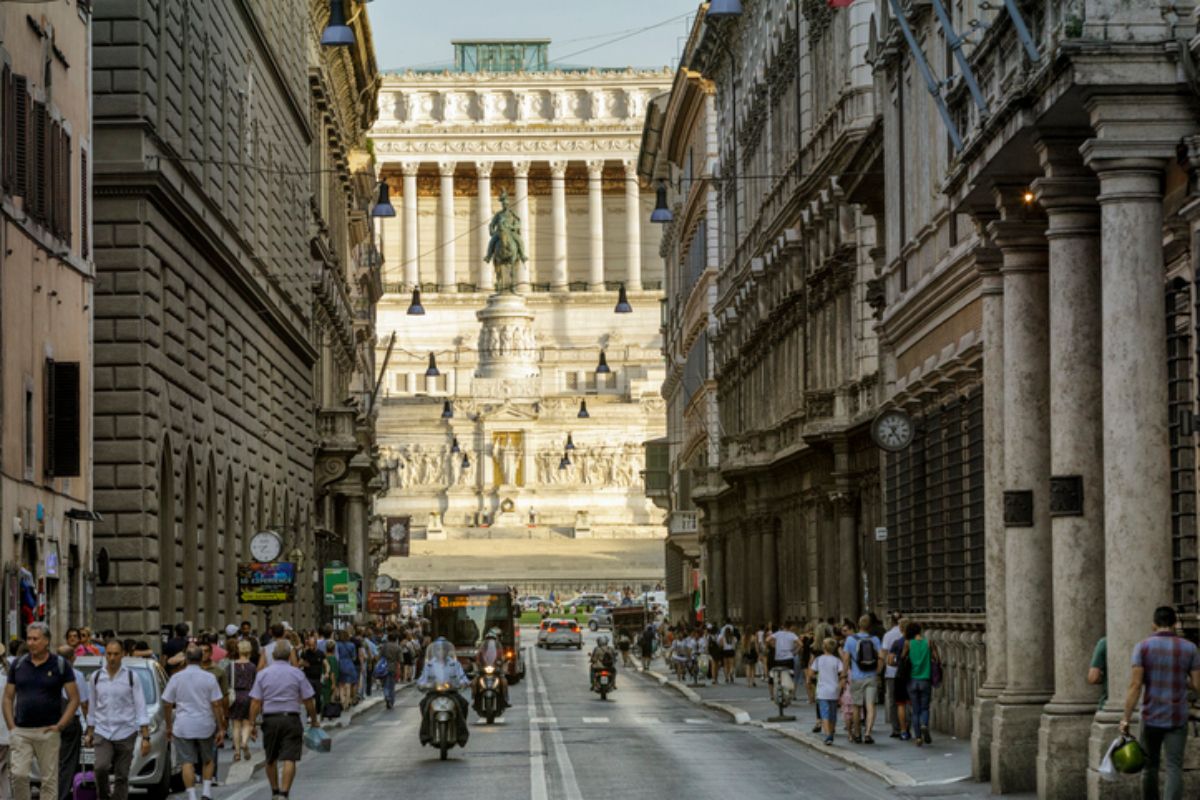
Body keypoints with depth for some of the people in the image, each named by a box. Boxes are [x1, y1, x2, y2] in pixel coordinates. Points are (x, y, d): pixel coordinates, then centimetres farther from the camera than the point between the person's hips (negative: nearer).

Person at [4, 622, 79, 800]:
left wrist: (60, 725, -8)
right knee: (19, 775, -8)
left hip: (47, 732, -2)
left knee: (49, 779, 1)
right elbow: (8, 697, 12)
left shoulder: (60, 664, 1)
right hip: (21, 732, 2)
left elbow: (74, 699, 1)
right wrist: (11, 726, 0)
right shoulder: (18, 664, 8)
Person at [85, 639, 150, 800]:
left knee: (122, 776, 1)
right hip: (102, 733, 1)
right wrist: (89, 733, 13)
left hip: (125, 733, -1)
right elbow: (92, 707, 12)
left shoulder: (131, 677, -2)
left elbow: (141, 708, -3)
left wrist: (145, 737, -9)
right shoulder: (96, 677, 5)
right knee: (101, 768, -20)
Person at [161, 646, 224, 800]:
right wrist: (221, 729, -2)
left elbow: (167, 704, 0)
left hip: (183, 727, 0)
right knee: (208, 760, 18)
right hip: (205, 726, 0)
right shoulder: (209, 678, -4)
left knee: (187, 762, 2)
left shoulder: (176, 678, -2)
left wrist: (169, 726, 11)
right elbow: (217, 705, -6)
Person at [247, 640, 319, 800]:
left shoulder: (262, 674, 1)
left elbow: (255, 702, -4)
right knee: (289, 759, -5)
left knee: (271, 759, 17)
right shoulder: (297, 674, -2)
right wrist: (314, 720, 13)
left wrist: (252, 723, 1)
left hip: (270, 719, 2)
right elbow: (308, 701, 0)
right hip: (291, 719, -2)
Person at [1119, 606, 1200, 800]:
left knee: (1150, 767, 16)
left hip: (1151, 718, 0)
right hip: (1177, 719, 0)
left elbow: (1135, 685, -12)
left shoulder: (1143, 647, -5)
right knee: (1174, 769, -4)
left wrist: (1125, 719, -11)